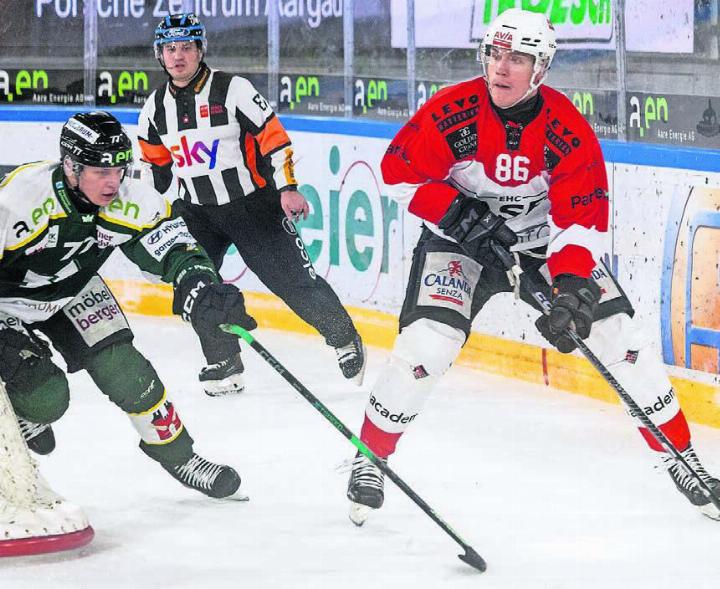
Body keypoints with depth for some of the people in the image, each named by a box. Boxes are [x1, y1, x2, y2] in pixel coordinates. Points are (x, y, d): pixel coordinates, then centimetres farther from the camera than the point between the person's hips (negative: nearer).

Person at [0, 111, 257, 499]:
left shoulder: (130, 201, -22)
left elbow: (170, 247, -17)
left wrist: (201, 288, -39)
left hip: (71, 291, 5)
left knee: (122, 368, -6)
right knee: (44, 396, -19)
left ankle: (177, 455, 10)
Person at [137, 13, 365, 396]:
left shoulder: (233, 90, -13)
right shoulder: (155, 109, 3)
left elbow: (273, 135, -13)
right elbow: (154, 164, 16)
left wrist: (287, 188, -18)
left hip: (253, 203, -5)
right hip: (198, 209, 5)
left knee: (292, 279, -5)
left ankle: (343, 337, 16)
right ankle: (224, 364, 3)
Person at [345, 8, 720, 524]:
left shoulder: (570, 132, -20)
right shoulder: (452, 112, -22)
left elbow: (584, 220, -19)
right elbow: (399, 171, -12)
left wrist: (571, 285, -34)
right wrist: (457, 211, -24)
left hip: (545, 240, 1)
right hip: (461, 240, -1)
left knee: (618, 336, -7)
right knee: (428, 343, -20)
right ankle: (371, 457, 1)